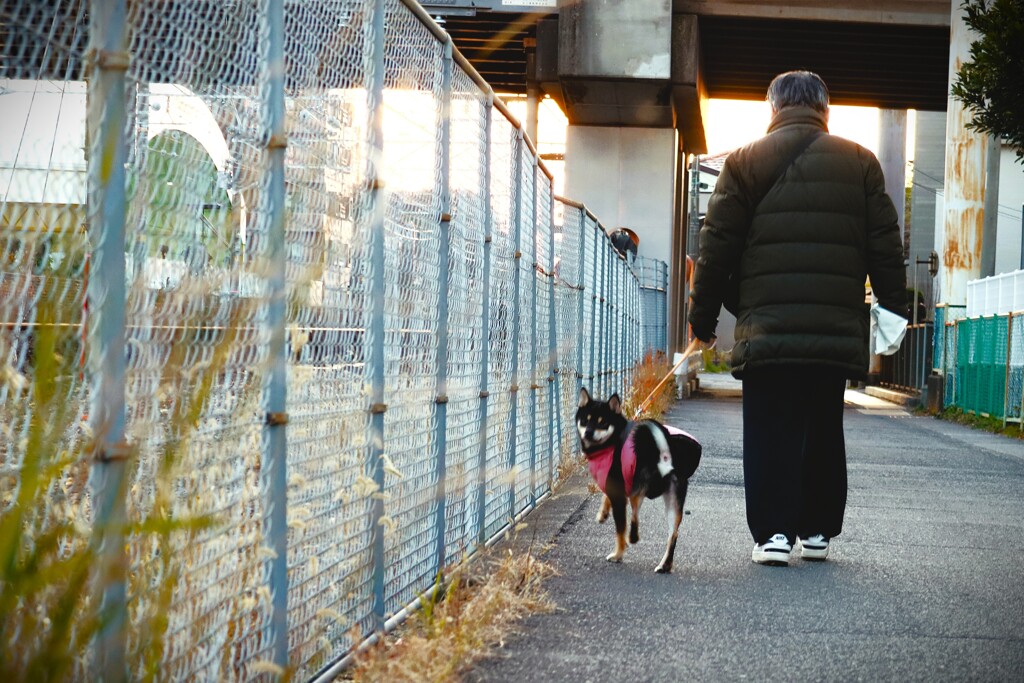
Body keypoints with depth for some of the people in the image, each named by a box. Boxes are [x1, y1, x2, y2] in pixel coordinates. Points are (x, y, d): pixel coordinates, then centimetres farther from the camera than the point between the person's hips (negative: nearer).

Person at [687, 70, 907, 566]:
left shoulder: (744, 162, 4)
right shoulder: (860, 163, 9)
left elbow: (716, 248, 2)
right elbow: (886, 250, 8)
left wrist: (703, 316, 9)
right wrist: (896, 310, 14)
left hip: (766, 329, -2)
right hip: (837, 331, 2)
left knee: (770, 434, 1)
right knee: (824, 432, 13)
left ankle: (773, 531, -5)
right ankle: (818, 530, 18)